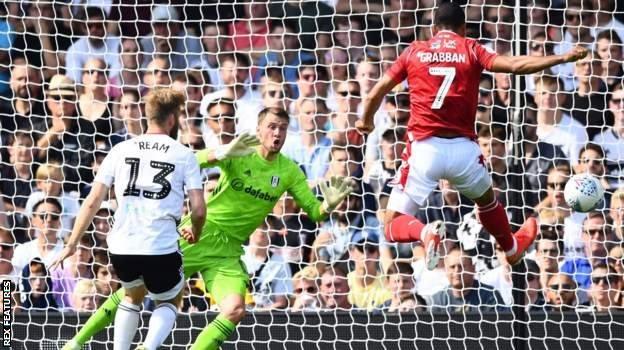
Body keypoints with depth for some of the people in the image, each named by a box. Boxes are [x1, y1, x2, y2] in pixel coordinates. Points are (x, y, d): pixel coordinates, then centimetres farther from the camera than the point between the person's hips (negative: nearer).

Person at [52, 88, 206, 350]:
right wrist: (195, 233, 20)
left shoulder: (121, 150, 8)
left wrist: (72, 243, 11)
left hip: (121, 247, 3)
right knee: (169, 302, 22)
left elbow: (92, 202, 5)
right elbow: (198, 209, -2)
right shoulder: (183, 155, 2)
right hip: (162, 248, -3)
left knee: (133, 296, 32)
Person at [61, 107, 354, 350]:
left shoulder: (289, 172, 0)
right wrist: (223, 152, -43)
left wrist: (329, 204, -22)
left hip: (228, 250, 3)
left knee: (235, 309, -22)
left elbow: (314, 212, 2)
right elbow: (190, 161, -24)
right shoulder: (239, 154, -10)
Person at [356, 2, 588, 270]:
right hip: (463, 147, 1)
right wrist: (564, 58, -2)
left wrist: (366, 121, 29)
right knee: (486, 199, 34)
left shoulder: (414, 51, 6)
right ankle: (512, 248, 54)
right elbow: (515, 65, -9)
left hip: (424, 148, -1)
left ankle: (425, 232, -27)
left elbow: (375, 94, 9)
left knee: (393, 227, 4)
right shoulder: (470, 50, 3)